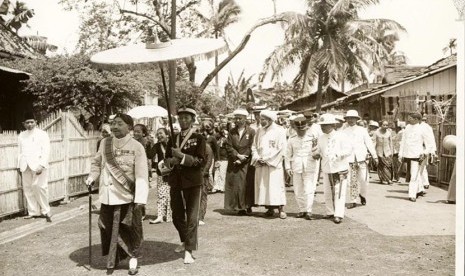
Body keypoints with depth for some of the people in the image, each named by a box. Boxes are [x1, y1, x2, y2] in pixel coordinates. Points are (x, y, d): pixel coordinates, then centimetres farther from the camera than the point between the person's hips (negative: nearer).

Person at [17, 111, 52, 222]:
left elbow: (46, 151, -6)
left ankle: (45, 211, -1)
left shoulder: (42, 134, 1)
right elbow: (20, 152, 19)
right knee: (28, 188, 4)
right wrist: (19, 165, 11)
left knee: (39, 187, -11)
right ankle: (33, 212, 11)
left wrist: (41, 165, -15)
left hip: (38, 165, -5)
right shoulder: (21, 136, 17)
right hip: (26, 166, 5)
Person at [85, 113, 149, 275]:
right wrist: (92, 177, 3)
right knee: (108, 228, 9)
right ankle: (112, 261, 27)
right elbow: (97, 162, 20)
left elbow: (141, 175, -13)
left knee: (130, 229, 5)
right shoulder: (105, 143, 4)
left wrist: (140, 199, -19)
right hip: (107, 195, 4)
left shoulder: (136, 147, -9)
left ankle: (133, 258, 27)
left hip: (127, 196, -3)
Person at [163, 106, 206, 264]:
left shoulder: (199, 139, -3)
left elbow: (202, 162, -10)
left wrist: (182, 156, -19)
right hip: (175, 181, 5)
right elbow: (166, 160, 15)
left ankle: (189, 251, 1)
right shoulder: (173, 139, 11)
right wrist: (170, 161, -9)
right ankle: (185, 241, 36)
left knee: (191, 217, -5)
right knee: (177, 215, 14)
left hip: (192, 182, -5)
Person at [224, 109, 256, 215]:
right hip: (234, 163, 3)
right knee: (234, 185, 0)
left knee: (246, 184, -3)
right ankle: (239, 207, 6)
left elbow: (251, 148, -4)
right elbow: (228, 147, 3)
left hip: (246, 163, -3)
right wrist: (238, 155, -11)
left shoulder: (251, 132, 1)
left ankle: (248, 206, 7)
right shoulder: (232, 132, 10)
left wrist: (242, 159, -10)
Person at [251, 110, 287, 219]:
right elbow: (254, 146, 14)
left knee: (276, 186, -7)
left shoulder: (279, 131, -4)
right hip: (260, 165, 5)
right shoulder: (259, 131, 11)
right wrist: (257, 158, -3)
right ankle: (270, 209, 11)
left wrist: (267, 159, -10)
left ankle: (281, 209, -1)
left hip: (274, 165, -5)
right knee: (262, 186, 3)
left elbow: (281, 149, -8)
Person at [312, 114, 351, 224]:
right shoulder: (321, 138, 7)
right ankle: (330, 212, 25)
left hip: (340, 169, -5)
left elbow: (349, 150, -13)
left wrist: (338, 155, -28)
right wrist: (316, 154, -5)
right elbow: (318, 150, 18)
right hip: (326, 169, 5)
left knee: (339, 193, -6)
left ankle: (339, 215, -2)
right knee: (327, 192, 12)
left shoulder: (341, 136, -8)